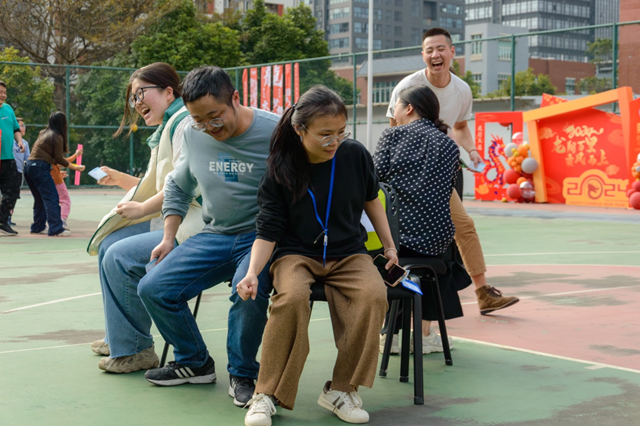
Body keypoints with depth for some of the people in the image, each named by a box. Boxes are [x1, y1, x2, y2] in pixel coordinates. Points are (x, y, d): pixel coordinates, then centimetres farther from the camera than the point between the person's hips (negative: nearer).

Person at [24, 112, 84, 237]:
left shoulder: (43, 133, 16)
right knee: (52, 198, -9)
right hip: (40, 168, -9)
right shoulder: (57, 137, -6)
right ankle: (56, 229, -14)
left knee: (40, 199, 16)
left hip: (29, 165, 9)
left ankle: (38, 227, 18)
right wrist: (75, 167, 1)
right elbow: (59, 159, -5)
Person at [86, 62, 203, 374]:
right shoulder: (166, 129, 22)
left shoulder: (186, 122, -11)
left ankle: (135, 349, -7)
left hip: (193, 226, -11)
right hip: (170, 220, 11)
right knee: (109, 244, 11)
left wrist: (144, 208, -14)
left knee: (120, 256, -20)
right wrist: (122, 180, 18)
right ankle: (119, 337, 20)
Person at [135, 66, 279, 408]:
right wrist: (168, 238, 12)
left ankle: (242, 374, -9)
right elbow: (177, 187, 20)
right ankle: (194, 363, 13)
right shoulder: (194, 136, 4)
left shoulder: (275, 132, -13)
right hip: (214, 236, 6)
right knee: (153, 289, -9)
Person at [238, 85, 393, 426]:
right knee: (291, 297, -36)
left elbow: (371, 199, 16)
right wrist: (252, 272, -24)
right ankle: (267, 395, -20)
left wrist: (389, 246, 18)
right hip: (297, 253, -2)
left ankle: (341, 390, -16)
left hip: (348, 252, 2)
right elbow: (268, 231, -7)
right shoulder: (279, 170, -9)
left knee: (374, 295, -30)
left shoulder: (355, 155, -4)